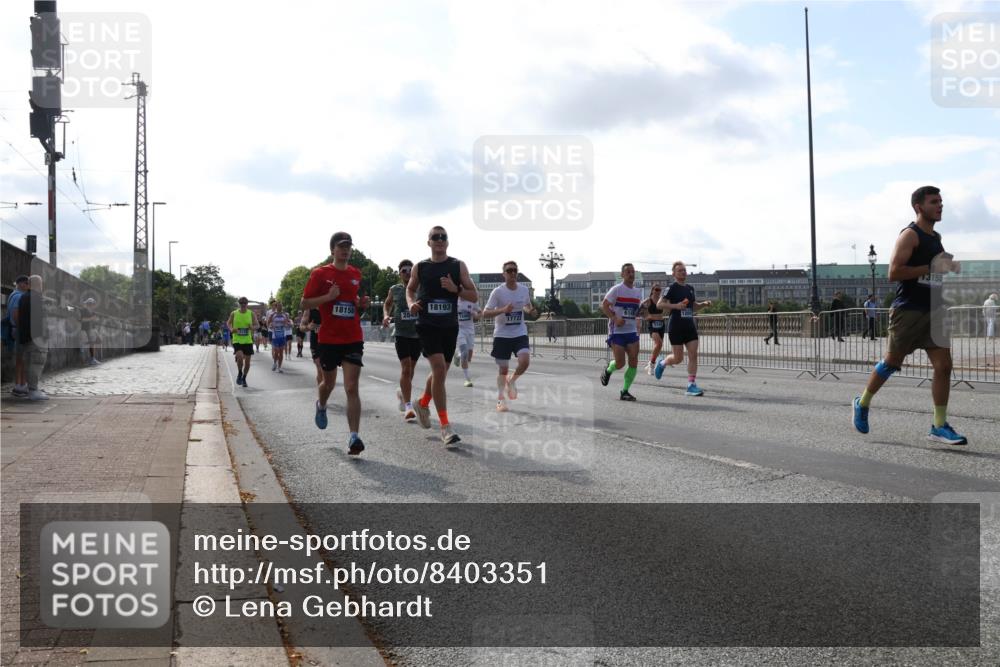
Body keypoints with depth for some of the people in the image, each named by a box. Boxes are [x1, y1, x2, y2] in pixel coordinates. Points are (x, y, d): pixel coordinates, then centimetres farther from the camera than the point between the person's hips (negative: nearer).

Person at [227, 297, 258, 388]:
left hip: (248, 341, 2)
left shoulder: (252, 314, 1)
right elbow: (228, 323, 12)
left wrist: (253, 327, -18)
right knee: (239, 356, -24)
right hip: (237, 340, -2)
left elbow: (256, 326, 5)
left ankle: (244, 378, 26)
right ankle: (239, 373, 2)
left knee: (247, 361, 5)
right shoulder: (233, 314, 1)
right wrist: (231, 329, -10)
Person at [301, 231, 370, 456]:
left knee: (352, 388, -9)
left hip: (353, 339, 1)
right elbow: (303, 304, -4)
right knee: (329, 382, 17)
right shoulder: (320, 273, -4)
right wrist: (328, 297, -18)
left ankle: (354, 437, -14)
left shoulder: (356, 274, 8)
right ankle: (321, 406, 52)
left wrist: (361, 304, 2)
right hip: (328, 339, -1)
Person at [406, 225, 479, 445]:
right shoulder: (420, 268, 2)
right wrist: (411, 303, -2)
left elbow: (474, 296, 0)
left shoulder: (458, 266, 1)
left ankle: (423, 404, 46)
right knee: (439, 369, -18)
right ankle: (445, 427, -15)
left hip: (450, 326, 3)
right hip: (427, 326, -3)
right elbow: (410, 289, 19)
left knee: (440, 372, 16)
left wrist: (456, 289, -18)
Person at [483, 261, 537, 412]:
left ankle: (512, 381, 11)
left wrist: (530, 311, -3)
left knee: (525, 360, -20)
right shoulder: (498, 291, -11)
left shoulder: (524, 289, 1)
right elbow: (485, 313, -14)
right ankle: (500, 400, 20)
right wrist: (503, 310, -29)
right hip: (502, 335, -2)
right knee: (503, 368, 3)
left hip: (520, 333, 3)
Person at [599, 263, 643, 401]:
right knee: (620, 363, -8)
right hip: (617, 331, -5)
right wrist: (615, 318, -20)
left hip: (632, 331, 5)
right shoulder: (616, 290, -6)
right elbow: (603, 306, -8)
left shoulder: (638, 291, 13)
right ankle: (608, 370, 27)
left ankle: (625, 391, 6)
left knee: (633, 362, -5)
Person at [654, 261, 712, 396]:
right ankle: (662, 363, 31)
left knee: (693, 355, -5)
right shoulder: (672, 288, -7)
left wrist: (703, 304, 6)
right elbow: (659, 304, -13)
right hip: (676, 327, -6)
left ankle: (691, 386, -2)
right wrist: (675, 305, -24)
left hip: (690, 326, 6)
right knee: (678, 358, -1)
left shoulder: (690, 288, 13)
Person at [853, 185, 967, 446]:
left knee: (943, 365, -3)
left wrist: (948, 268, 11)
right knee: (891, 362, 5)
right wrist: (931, 267, -19)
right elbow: (894, 273, -20)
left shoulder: (936, 238, 17)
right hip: (908, 310, -7)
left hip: (932, 312, 7)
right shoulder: (910, 235, -10)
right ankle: (862, 403, 27)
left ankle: (939, 426, 0)